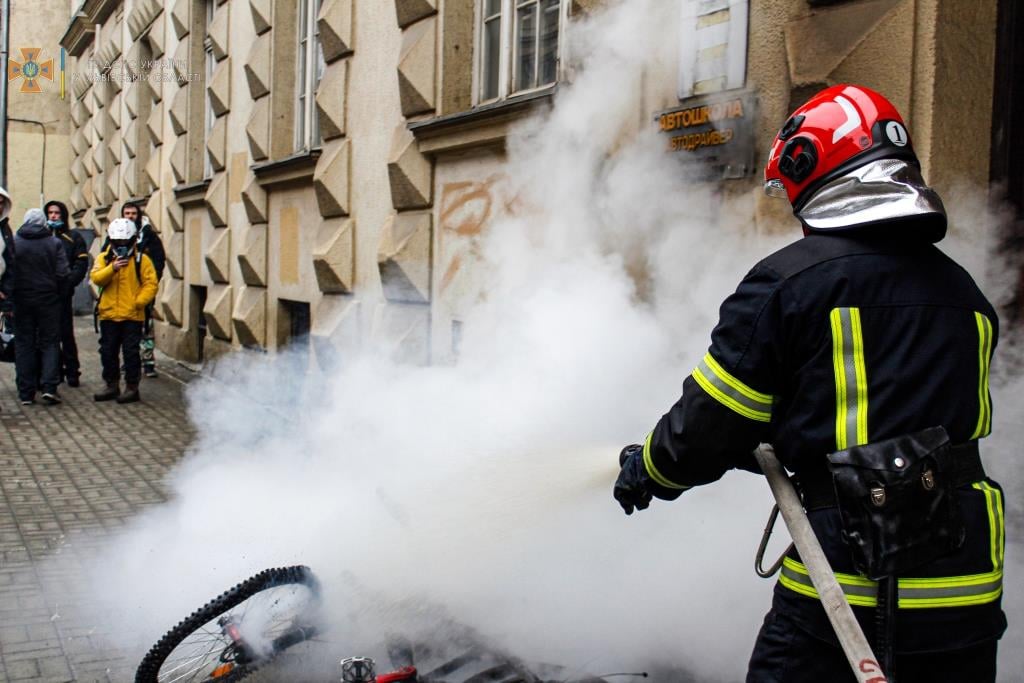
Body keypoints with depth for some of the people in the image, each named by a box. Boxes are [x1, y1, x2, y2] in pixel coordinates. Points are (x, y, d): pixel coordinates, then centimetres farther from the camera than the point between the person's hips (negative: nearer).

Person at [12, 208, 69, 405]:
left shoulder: (13, 242, -2)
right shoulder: (54, 243, -5)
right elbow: (63, 274, -8)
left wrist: (10, 295, 7)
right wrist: (58, 293, 7)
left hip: (21, 300, 1)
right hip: (48, 300, -1)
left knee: (23, 344, 7)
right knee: (50, 342, 7)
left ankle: (26, 392, 7)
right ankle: (49, 387, -7)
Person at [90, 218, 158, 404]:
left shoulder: (141, 259, 0)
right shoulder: (104, 258, 8)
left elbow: (151, 284, -4)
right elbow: (96, 278, -7)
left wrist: (139, 301, -15)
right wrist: (112, 268, -22)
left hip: (132, 316, -3)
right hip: (108, 315, 4)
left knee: (131, 353, -1)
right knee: (108, 352, 11)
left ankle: (132, 388, 8)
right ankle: (112, 386, 22)